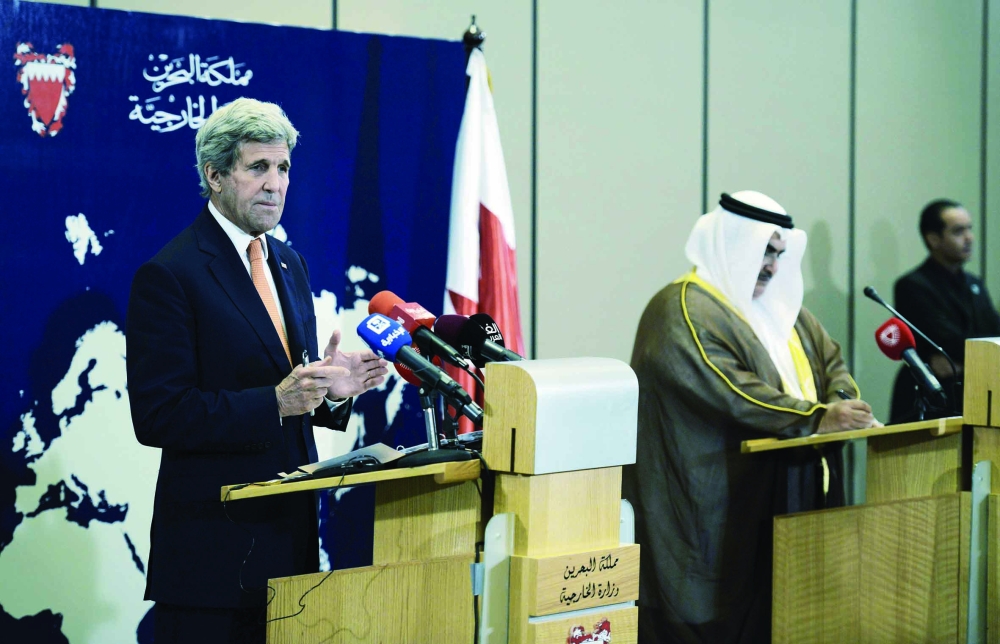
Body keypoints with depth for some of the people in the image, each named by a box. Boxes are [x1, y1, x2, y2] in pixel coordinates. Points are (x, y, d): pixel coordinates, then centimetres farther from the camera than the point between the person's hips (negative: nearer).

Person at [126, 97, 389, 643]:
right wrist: (276, 402, -23)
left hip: (290, 536, 7)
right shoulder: (168, 276, -10)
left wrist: (331, 389, -1)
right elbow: (157, 416, -16)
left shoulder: (288, 264, 16)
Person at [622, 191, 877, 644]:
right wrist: (816, 418, -27)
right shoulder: (685, 310, -12)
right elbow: (728, 391, -23)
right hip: (721, 501, -8)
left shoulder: (778, 305, 18)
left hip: (791, 489, 8)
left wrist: (843, 403, -8)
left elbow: (830, 361, 16)